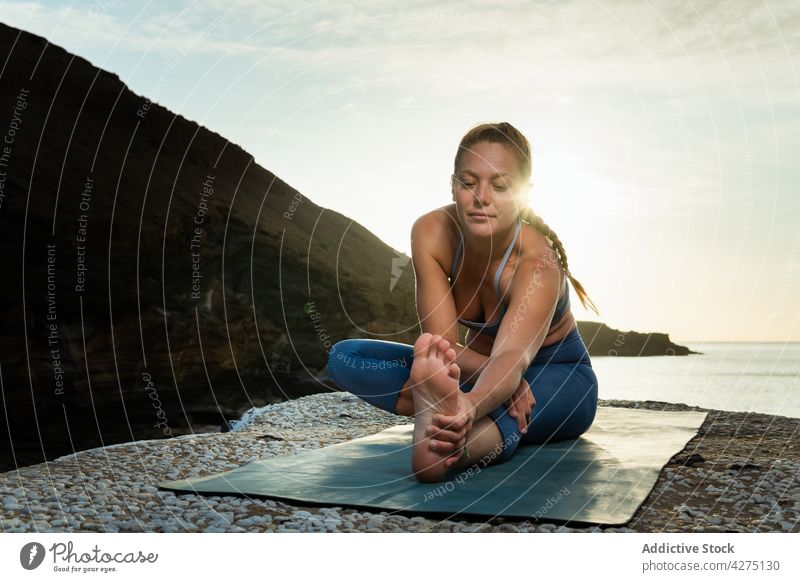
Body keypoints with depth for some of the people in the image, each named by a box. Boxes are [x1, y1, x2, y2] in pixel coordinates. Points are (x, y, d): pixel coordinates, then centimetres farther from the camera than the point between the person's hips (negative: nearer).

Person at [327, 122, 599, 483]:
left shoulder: (538, 264, -31)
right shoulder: (431, 233, -20)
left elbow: (511, 359, -49)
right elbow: (440, 343, -23)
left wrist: (471, 406, -71)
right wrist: (500, 379, -41)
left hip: (558, 375, -4)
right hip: (482, 367, 4)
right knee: (344, 357, -16)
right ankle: (447, 413, -32)